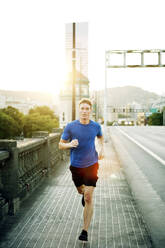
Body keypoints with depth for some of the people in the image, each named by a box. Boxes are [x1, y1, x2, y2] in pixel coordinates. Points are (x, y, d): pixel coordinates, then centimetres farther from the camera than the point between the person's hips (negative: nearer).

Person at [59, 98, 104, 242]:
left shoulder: (96, 126, -3)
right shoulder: (70, 127, -9)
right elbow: (61, 144, -3)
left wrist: (101, 149, 6)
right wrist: (70, 144, -23)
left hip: (91, 165, -1)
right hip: (76, 165, 1)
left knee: (88, 198, -8)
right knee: (81, 191, 22)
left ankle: (85, 231, 2)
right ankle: (84, 193, 62)